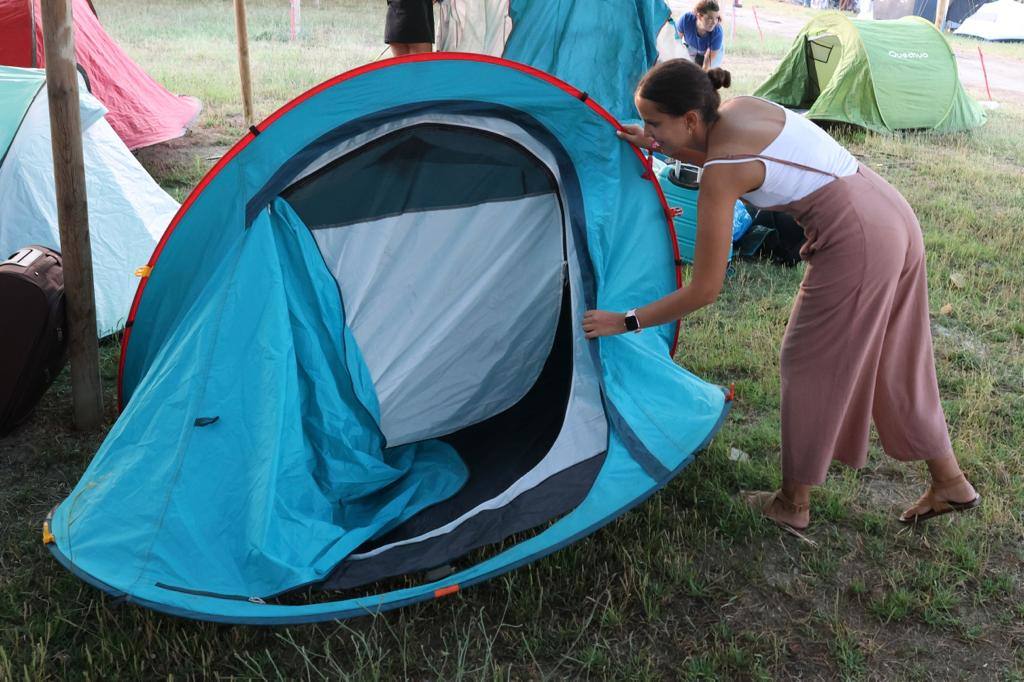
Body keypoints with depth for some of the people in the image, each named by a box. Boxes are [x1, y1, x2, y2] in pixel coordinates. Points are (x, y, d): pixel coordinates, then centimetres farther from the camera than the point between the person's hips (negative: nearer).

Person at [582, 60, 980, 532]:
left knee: (809, 367, 8)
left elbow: (703, 290, -16)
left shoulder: (721, 173, -19)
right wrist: (664, 150, 13)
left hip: (855, 243, -9)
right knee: (892, 363, 22)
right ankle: (950, 483, 36)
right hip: (896, 216, 9)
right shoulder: (739, 107, 3)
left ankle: (792, 505, 23)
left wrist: (626, 321, -9)